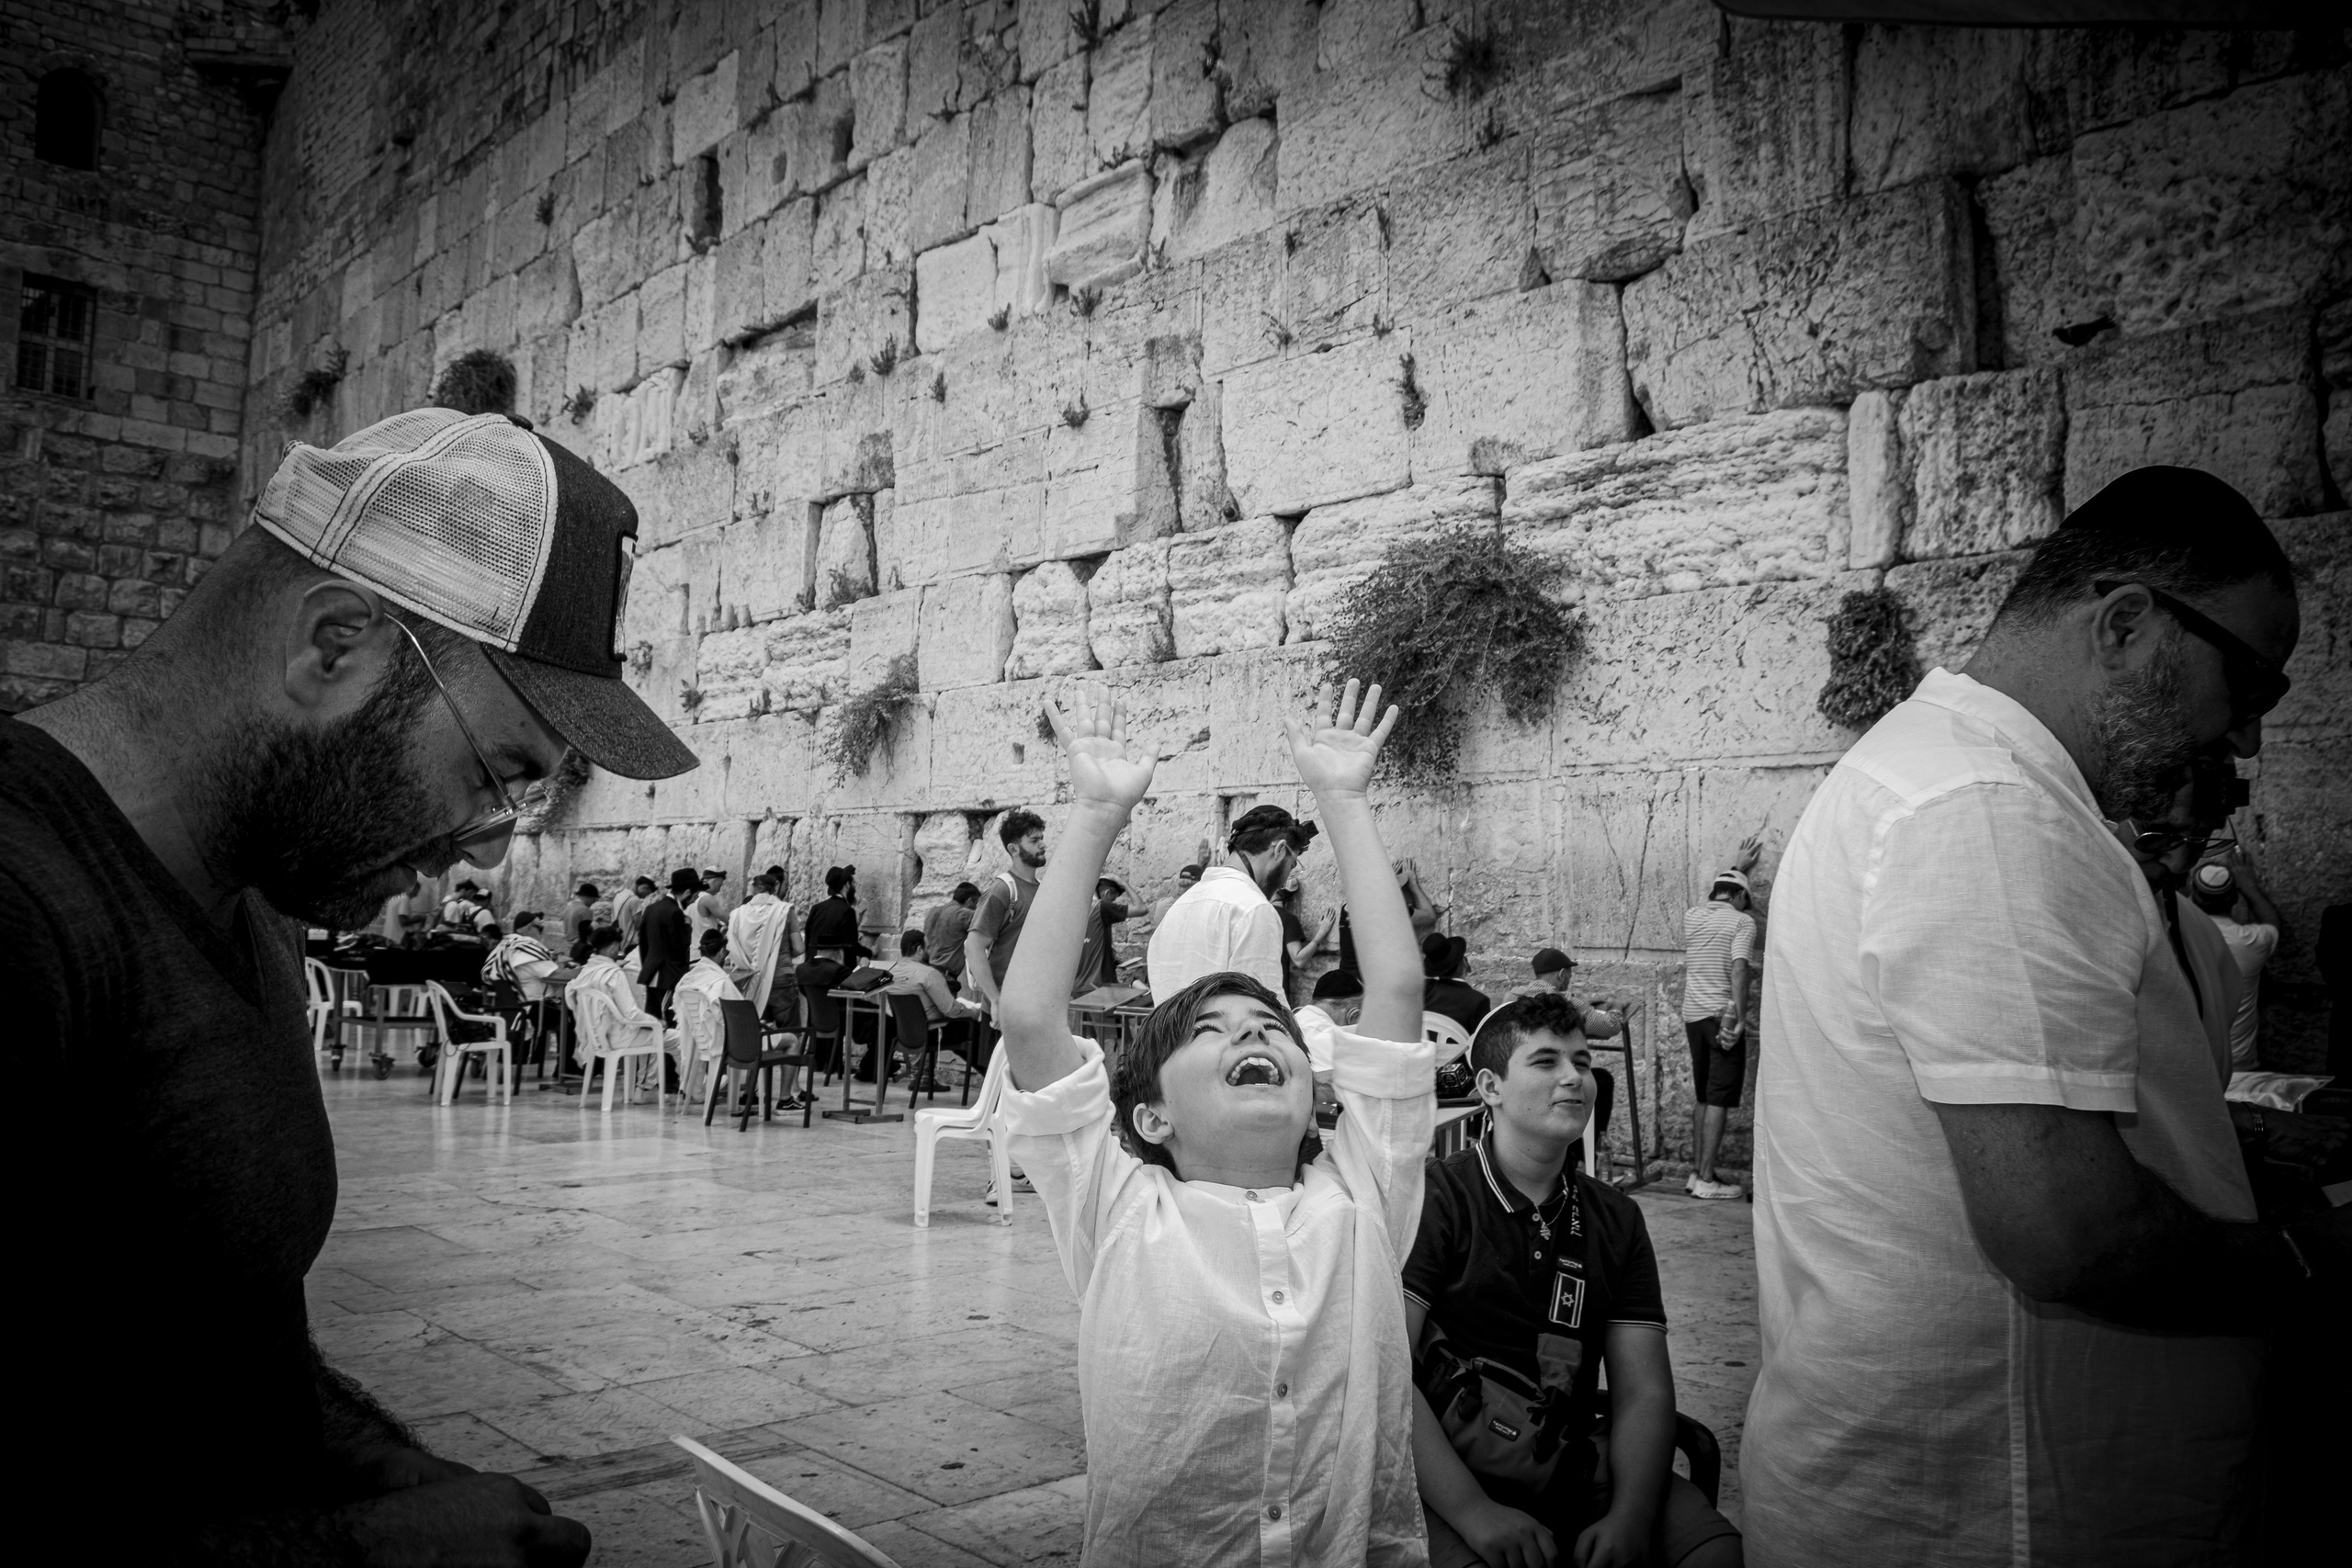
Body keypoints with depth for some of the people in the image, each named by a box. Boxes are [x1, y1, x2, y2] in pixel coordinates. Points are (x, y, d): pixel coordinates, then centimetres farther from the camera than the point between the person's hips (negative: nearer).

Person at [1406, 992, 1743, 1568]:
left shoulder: (1617, 1220, 11)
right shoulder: (1434, 1198, -8)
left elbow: (1644, 1392, 4)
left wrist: (1630, 1516, -14)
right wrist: (1473, 1512, -23)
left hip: (1569, 1473, 5)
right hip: (1448, 1480, -5)